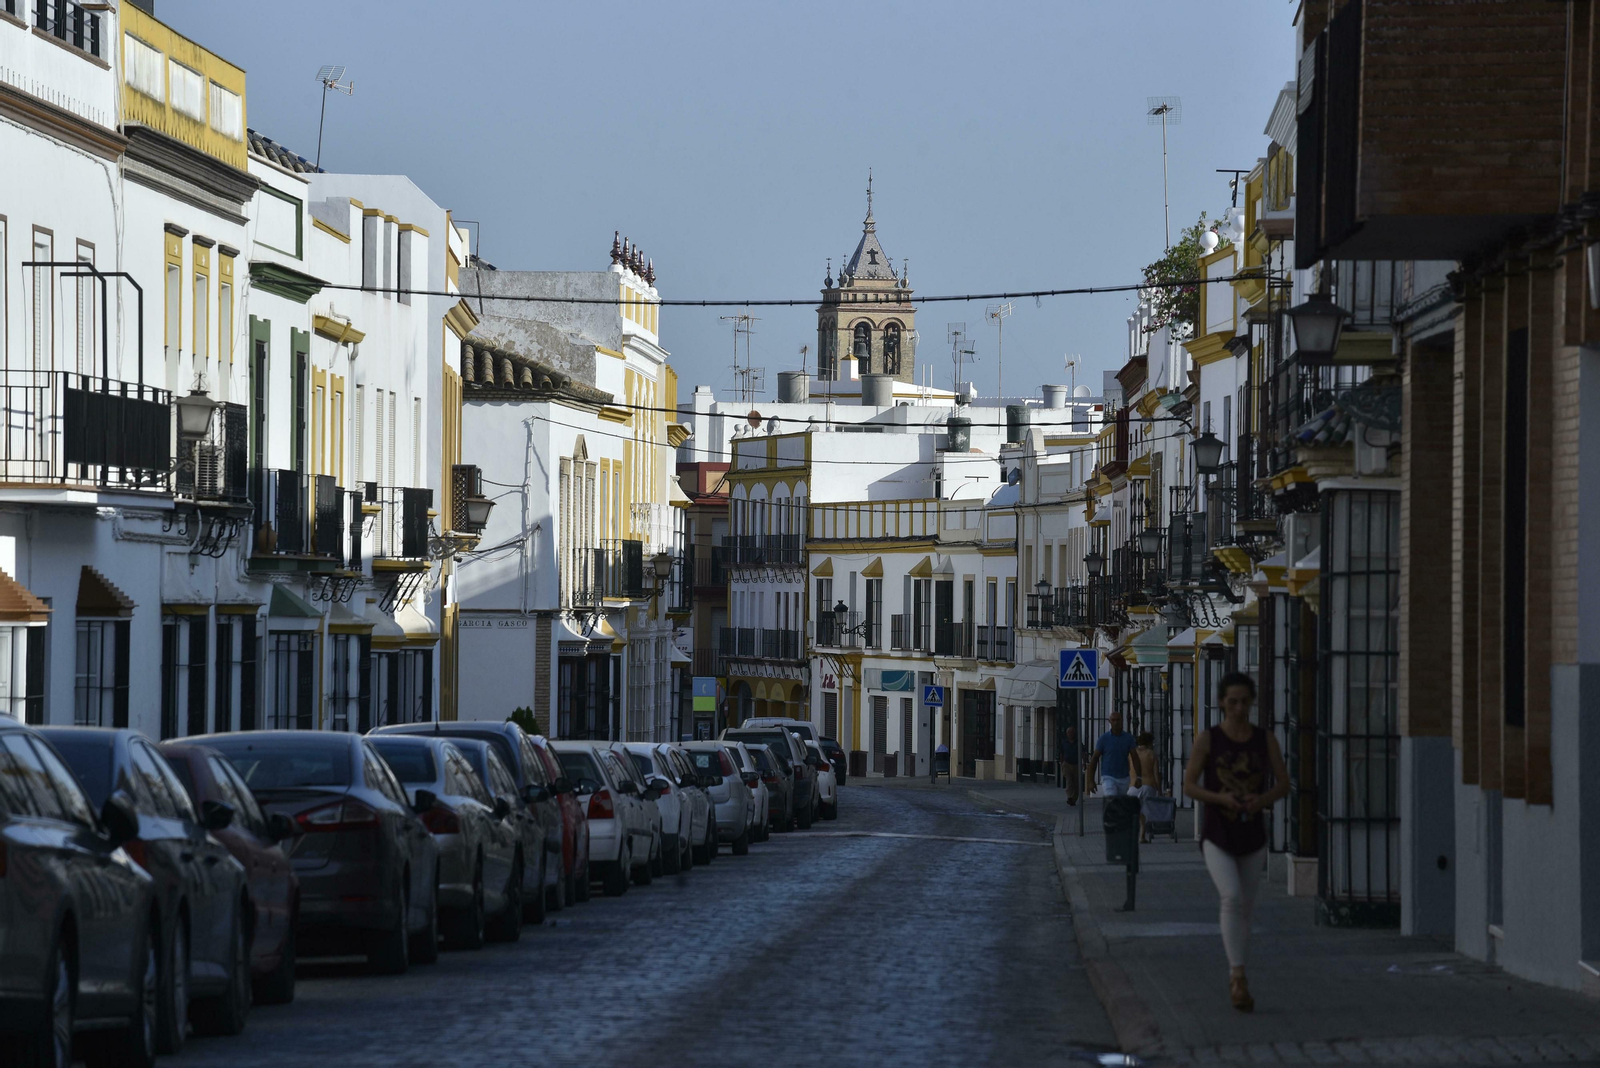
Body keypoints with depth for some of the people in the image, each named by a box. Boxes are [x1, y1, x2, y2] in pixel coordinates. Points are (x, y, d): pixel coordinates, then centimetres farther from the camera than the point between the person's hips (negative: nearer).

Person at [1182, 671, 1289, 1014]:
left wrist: (1262, 799, -19)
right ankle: (1238, 975, -22)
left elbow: (1283, 785, 2)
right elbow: (1189, 785, -4)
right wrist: (1221, 798, -22)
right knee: (1232, 898, -24)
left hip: (1253, 836, 3)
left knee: (1245, 908, 11)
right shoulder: (1208, 739, -6)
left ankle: (1234, 982, 26)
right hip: (1217, 836, -3)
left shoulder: (1266, 739, 0)